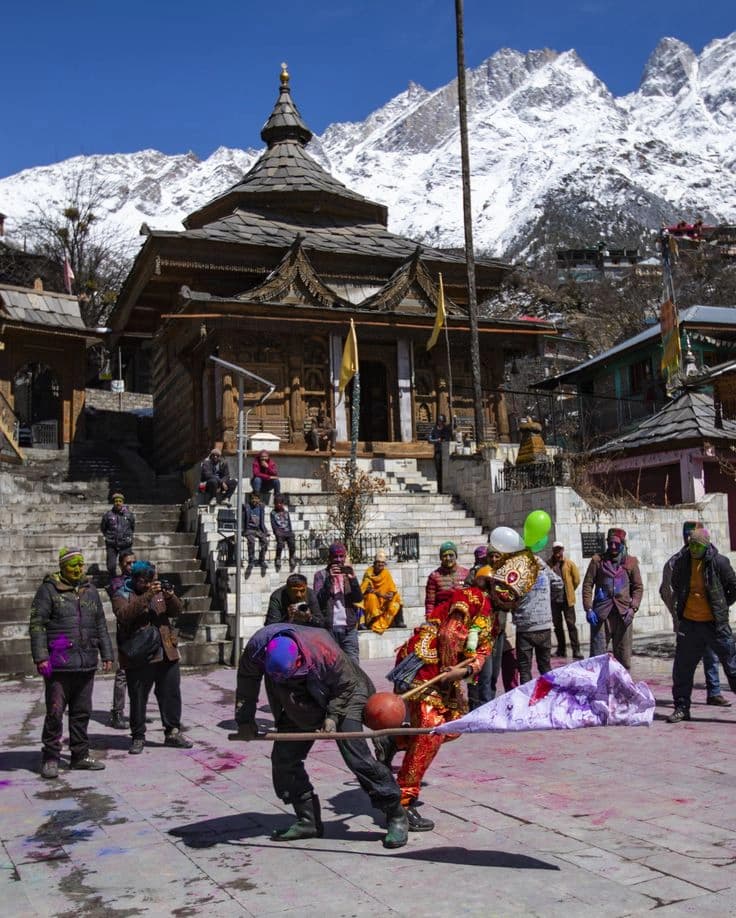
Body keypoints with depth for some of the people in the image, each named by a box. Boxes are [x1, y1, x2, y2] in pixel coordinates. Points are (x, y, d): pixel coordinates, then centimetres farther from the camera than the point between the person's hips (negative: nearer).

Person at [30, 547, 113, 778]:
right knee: (55, 712, -3)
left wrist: (107, 654, 15)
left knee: (82, 712, 11)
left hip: (86, 664, 5)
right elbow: (37, 624, -7)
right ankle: (50, 758, 8)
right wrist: (40, 657, -14)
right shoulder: (48, 590, -2)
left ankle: (80, 755, 21)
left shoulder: (90, 591, 15)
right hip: (59, 664, -5)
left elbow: (101, 626, 20)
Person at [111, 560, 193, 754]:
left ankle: (173, 732, 22)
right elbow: (124, 615, -21)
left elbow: (177, 611, 9)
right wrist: (147, 596, -27)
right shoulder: (122, 595, -2)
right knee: (138, 698, 3)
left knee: (171, 694, 10)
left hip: (166, 654, 5)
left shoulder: (159, 591, 13)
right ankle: (138, 737, 17)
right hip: (138, 657, -4)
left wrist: (170, 596, -12)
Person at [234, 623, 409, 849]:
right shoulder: (257, 647, -27)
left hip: (342, 700, -5)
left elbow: (347, 684, -18)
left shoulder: (323, 650, -38)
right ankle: (308, 821, 14)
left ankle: (396, 816, -2)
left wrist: (332, 716, -24)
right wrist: (245, 719, -4)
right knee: (283, 758, -2)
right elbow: (247, 680, -4)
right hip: (300, 708, 5)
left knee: (356, 757, -16)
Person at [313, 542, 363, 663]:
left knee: (353, 663, -4)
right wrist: (329, 579, -18)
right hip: (329, 627, -2)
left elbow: (358, 598, 2)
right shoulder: (321, 575, 5)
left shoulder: (349, 573, 13)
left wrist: (352, 579, -14)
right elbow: (318, 600, -7)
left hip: (349, 627, 2)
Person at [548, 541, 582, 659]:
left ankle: (576, 650, -2)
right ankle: (561, 649, 21)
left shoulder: (570, 564, -3)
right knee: (557, 625, 10)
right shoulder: (549, 564, 0)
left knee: (571, 624, -3)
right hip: (554, 599, 3)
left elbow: (576, 580, 3)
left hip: (566, 599, -2)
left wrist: (569, 591, 7)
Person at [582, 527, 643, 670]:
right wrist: (588, 609, -6)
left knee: (623, 657, 6)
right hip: (600, 613, -1)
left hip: (623, 613, 2)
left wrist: (633, 608, -3)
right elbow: (587, 585, 4)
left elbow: (638, 587, 10)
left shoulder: (631, 562, 9)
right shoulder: (597, 560, 5)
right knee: (597, 656, -2)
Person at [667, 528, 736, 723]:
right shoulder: (681, 563, 1)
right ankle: (681, 708, 19)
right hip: (689, 624, 4)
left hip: (715, 624, -3)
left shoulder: (719, 562, -10)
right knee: (682, 669, 7)